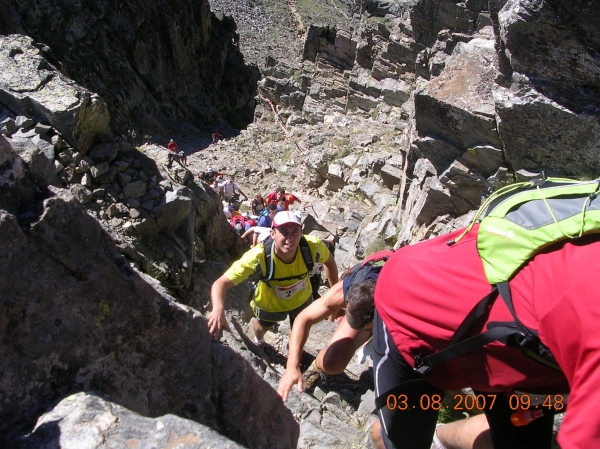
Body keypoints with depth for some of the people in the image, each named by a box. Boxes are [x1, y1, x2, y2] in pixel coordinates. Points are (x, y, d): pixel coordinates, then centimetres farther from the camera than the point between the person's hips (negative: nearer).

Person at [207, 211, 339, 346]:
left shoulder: (312, 246, -36)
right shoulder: (258, 257, -43)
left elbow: (329, 261, -12)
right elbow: (221, 283, -42)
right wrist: (218, 309, -62)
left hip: (301, 299, 2)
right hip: (269, 303, -1)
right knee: (262, 327, 31)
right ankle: (258, 342, 69)